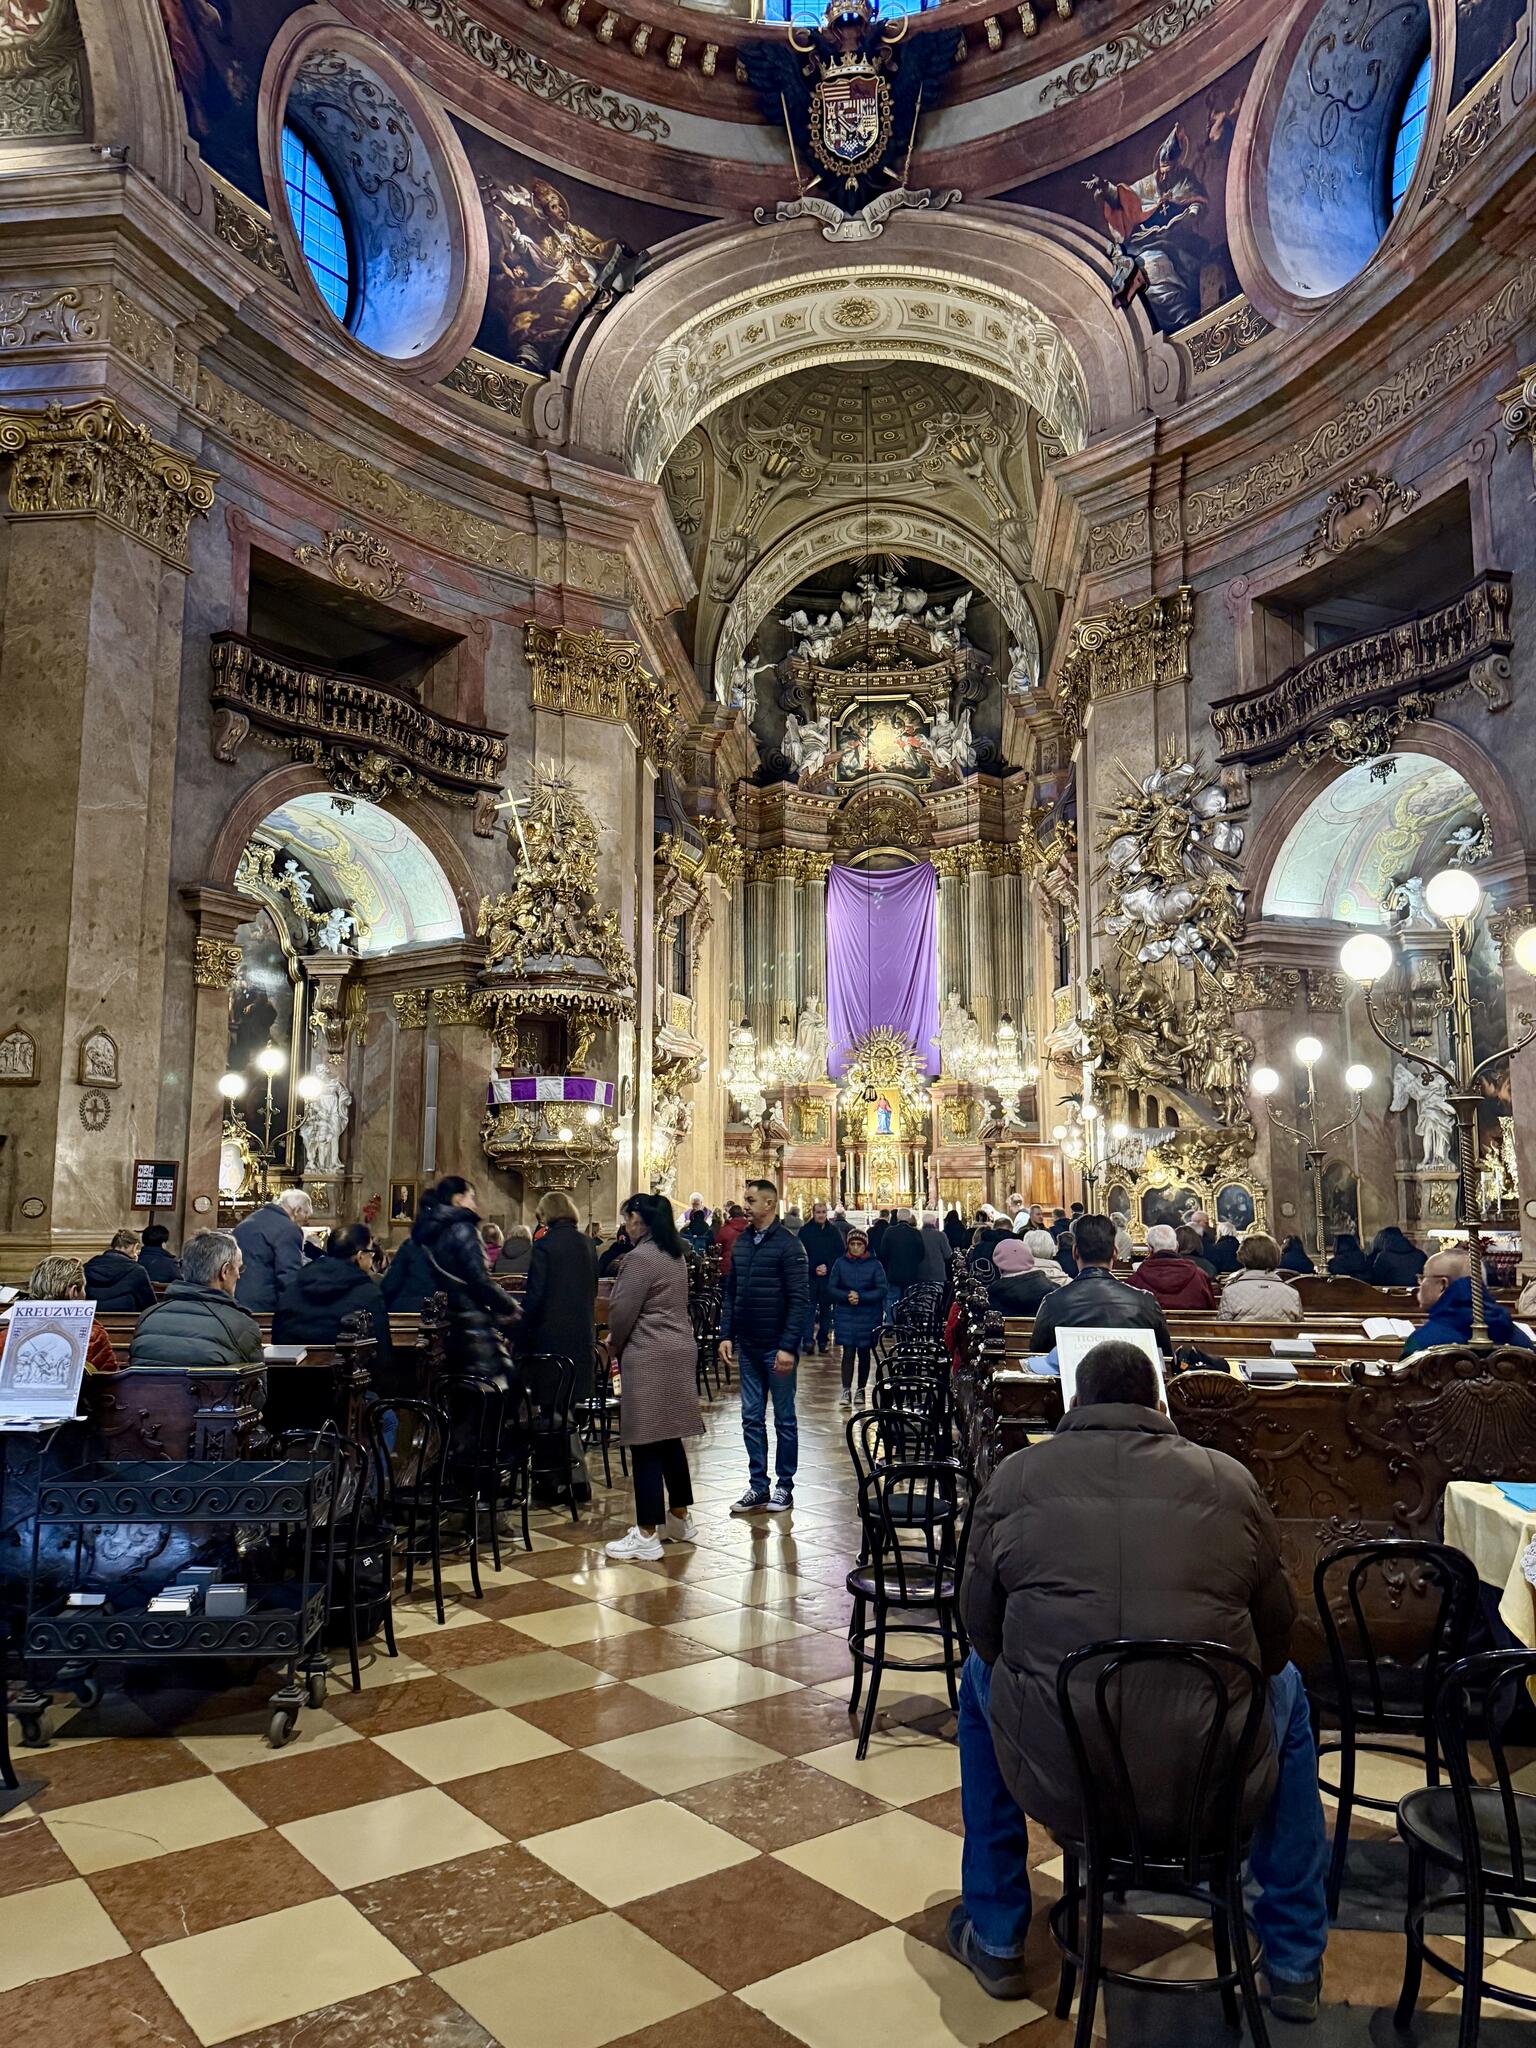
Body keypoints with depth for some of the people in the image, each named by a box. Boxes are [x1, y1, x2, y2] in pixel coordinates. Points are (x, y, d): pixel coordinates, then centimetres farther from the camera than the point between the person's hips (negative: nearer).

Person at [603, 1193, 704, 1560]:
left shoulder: (641, 1258, -15)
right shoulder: (675, 1255, 14)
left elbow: (622, 1311, -13)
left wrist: (615, 1346, 6)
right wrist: (621, 1341, 16)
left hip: (650, 1358, -9)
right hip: (679, 1351, 9)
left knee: (645, 1445, -4)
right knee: (669, 1439, 17)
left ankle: (647, 1536, 1)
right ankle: (680, 1518, 27)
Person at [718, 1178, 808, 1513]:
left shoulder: (787, 1245, -11)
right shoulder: (741, 1243, 7)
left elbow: (799, 1299, -15)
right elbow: (730, 1293, 11)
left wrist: (788, 1347, -19)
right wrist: (726, 1334, 3)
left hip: (777, 1348, -6)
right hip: (747, 1347, 6)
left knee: (784, 1419, 8)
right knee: (751, 1418, 10)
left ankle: (784, 1486, 18)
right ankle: (758, 1486, 20)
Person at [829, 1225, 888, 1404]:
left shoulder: (875, 1265, -2)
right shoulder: (840, 1263, 2)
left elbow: (883, 1289, -6)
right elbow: (832, 1288, 2)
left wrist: (861, 1297, -17)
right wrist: (846, 1296, -17)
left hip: (868, 1317, 0)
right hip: (845, 1316, 0)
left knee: (864, 1353, 10)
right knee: (848, 1353, -7)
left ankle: (861, 1389, 22)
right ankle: (846, 1390, -10)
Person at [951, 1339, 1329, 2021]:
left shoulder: (1014, 1477, 0)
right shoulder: (1231, 1480, 0)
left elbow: (979, 1624, 9)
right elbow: (1276, 1631, 11)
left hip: (1055, 1784, 0)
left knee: (981, 1678, 33)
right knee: (1286, 1687, 33)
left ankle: (994, 1941, 38)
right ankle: (1295, 1965, 39)